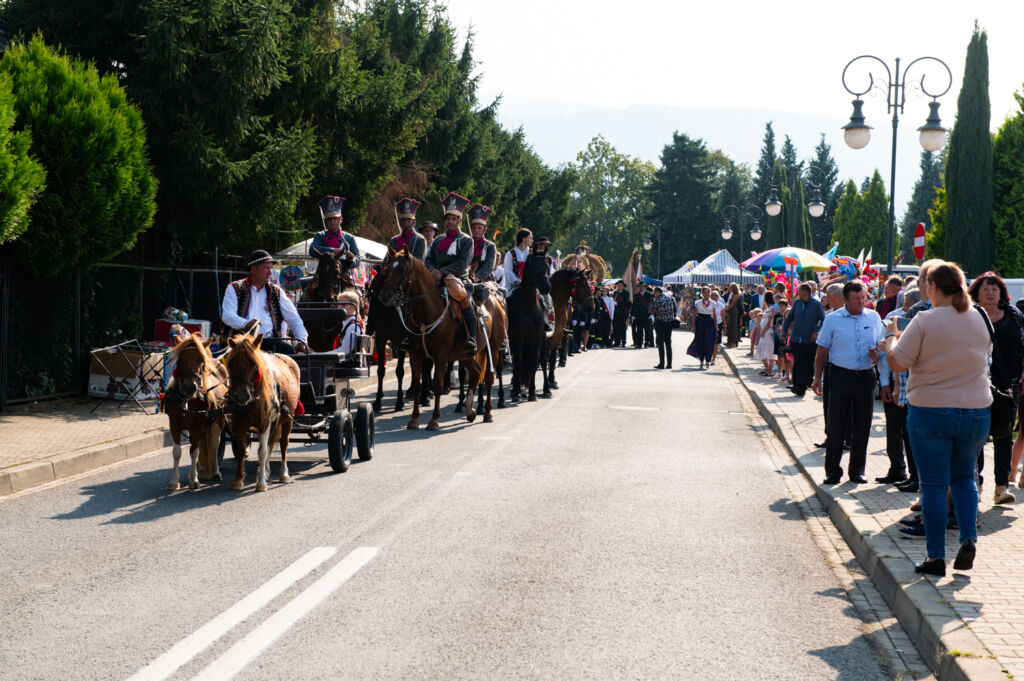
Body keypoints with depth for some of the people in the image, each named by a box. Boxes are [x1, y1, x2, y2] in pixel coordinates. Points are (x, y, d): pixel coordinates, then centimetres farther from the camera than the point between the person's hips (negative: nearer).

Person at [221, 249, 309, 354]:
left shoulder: (277, 292, 23)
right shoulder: (234, 289, 13)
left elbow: (293, 318, 17)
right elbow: (227, 315, -2)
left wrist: (302, 341, -2)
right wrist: (246, 324, -24)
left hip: (270, 340, 3)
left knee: (289, 350, -29)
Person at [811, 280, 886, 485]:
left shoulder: (874, 317, 7)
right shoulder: (833, 319, 0)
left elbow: (881, 344, 15)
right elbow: (822, 351, 3)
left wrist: (877, 354, -8)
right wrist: (817, 378, 0)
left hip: (866, 376, 2)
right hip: (841, 375, -2)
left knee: (862, 426, 6)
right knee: (837, 426, 0)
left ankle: (857, 470, 17)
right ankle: (832, 471, 9)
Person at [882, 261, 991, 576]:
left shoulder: (925, 321, -14)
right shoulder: (980, 319, 1)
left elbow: (897, 362, -12)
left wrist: (891, 335, 8)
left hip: (930, 411, -4)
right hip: (976, 409, 4)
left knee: (933, 485, 5)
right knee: (963, 476, 22)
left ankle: (935, 557, 7)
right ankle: (968, 537, 2)